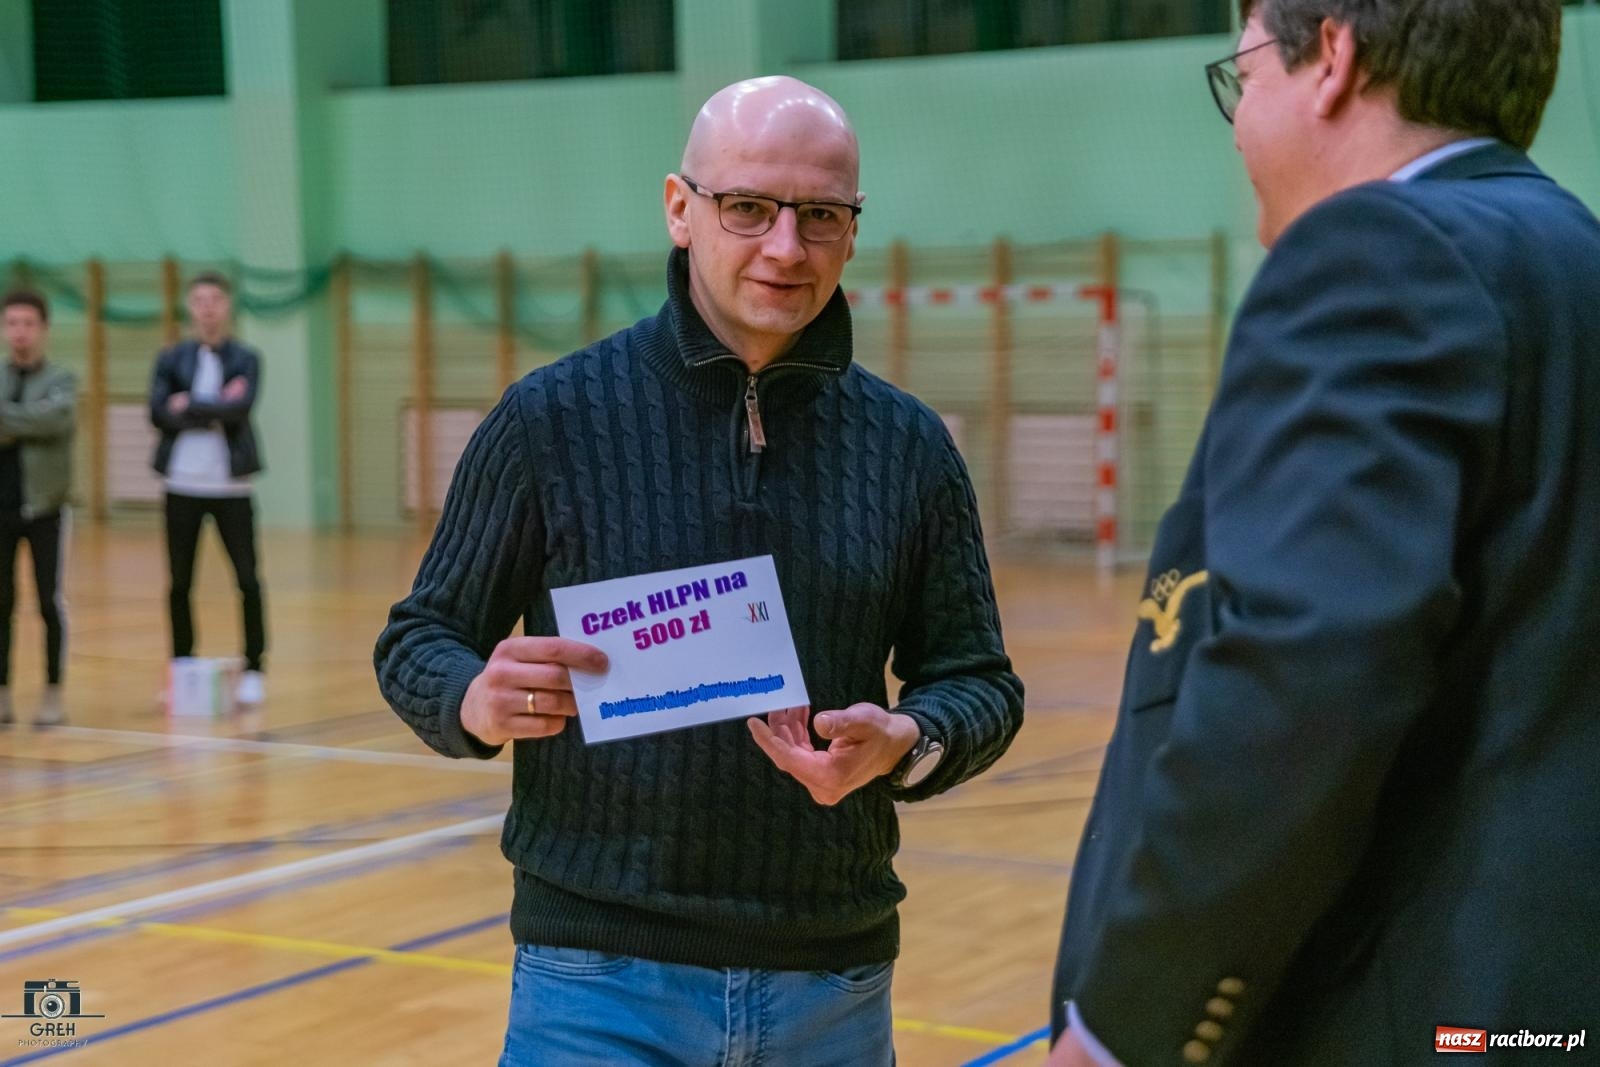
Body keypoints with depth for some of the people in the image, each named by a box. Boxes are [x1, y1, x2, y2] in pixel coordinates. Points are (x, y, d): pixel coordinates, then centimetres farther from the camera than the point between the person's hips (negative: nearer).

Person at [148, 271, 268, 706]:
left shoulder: (246, 359, 2)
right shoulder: (172, 359, 6)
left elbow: (241, 405, -16)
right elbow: (159, 411, -9)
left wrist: (190, 407, -13)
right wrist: (215, 412, -14)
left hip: (231, 486, -1)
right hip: (183, 483, 2)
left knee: (247, 580, 0)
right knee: (179, 583, 6)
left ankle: (253, 669, 9)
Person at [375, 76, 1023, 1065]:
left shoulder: (910, 445, 3)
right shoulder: (554, 417, -3)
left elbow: (980, 683, 7)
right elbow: (418, 642, 2)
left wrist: (906, 745, -15)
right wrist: (478, 702, -20)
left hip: (834, 982, 2)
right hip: (598, 978, -2)